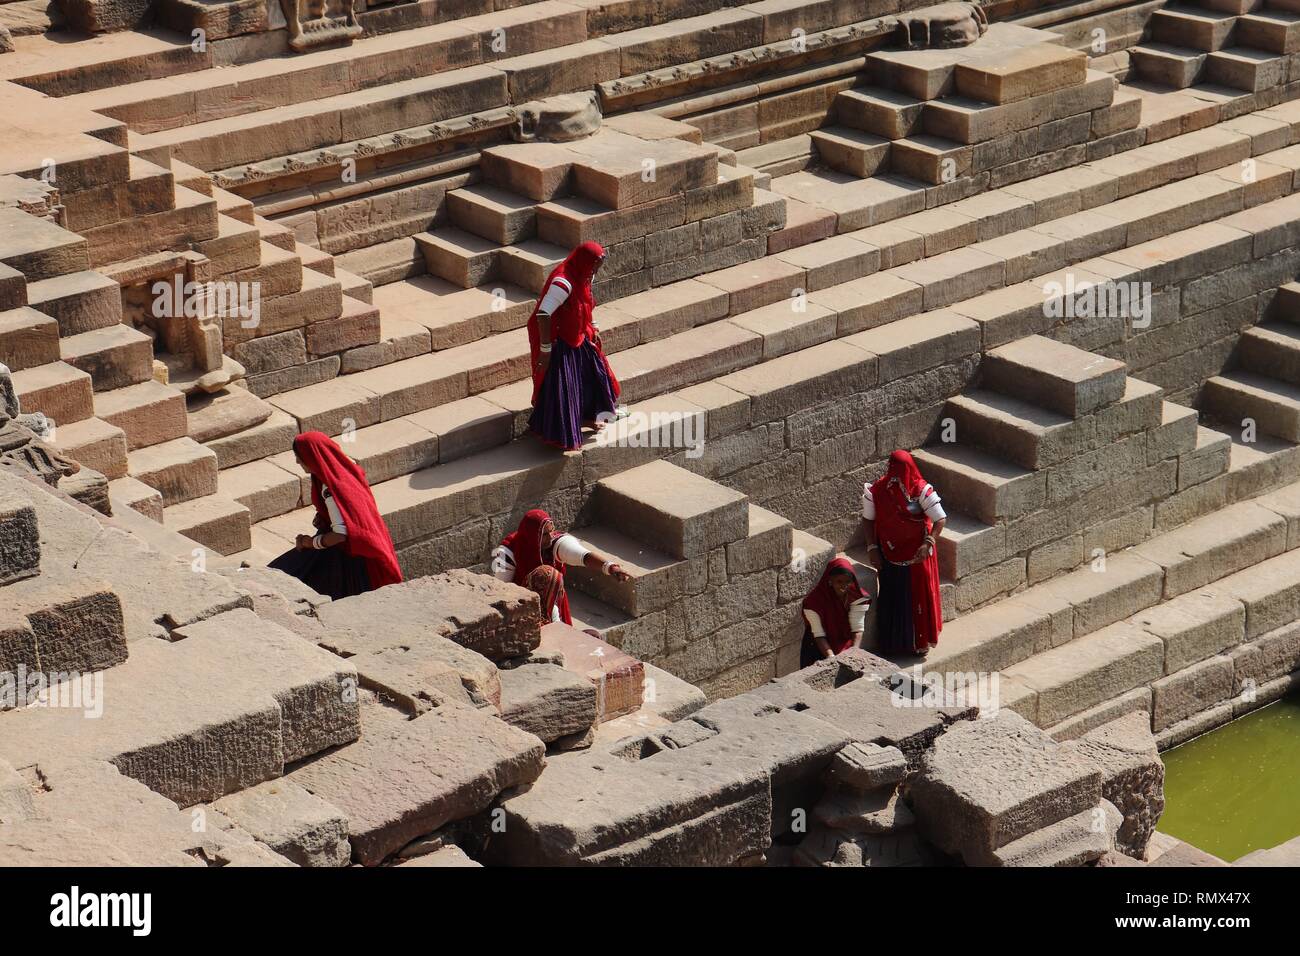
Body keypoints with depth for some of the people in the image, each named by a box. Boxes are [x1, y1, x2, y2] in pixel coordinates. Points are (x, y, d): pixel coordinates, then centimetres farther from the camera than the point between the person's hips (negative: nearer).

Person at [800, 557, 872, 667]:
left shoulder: (857, 596, -10)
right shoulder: (814, 600, -17)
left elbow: (858, 629, -14)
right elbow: (819, 634, -19)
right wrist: (831, 657, -33)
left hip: (847, 645, 3)